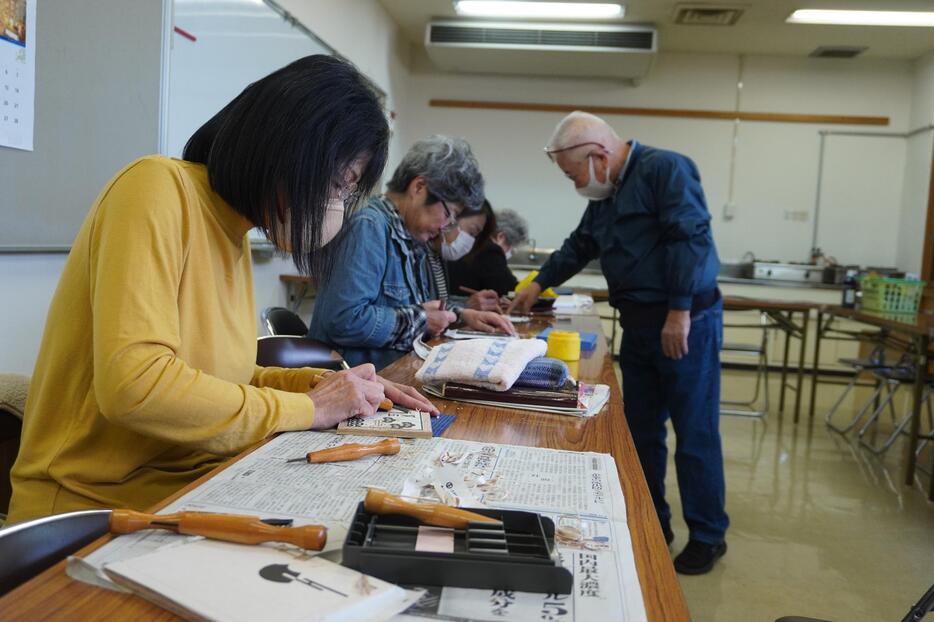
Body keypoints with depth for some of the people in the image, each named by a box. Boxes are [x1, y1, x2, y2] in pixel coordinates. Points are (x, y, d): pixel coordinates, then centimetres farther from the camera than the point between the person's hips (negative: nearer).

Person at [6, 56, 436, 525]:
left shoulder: (235, 232, 8)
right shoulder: (159, 187, -15)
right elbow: (133, 385, -25)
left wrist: (326, 386, -1)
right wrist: (307, 408, -16)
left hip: (190, 497, 7)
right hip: (91, 511, -6)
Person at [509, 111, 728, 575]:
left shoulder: (664, 169, -12)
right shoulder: (605, 195, 16)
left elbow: (689, 237, -21)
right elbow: (579, 246, 28)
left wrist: (680, 311, -24)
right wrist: (539, 284, 27)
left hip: (686, 324, -9)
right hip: (639, 325, 9)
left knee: (695, 433, 0)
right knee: (641, 431, 12)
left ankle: (708, 535, 14)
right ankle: (652, 524, 26)